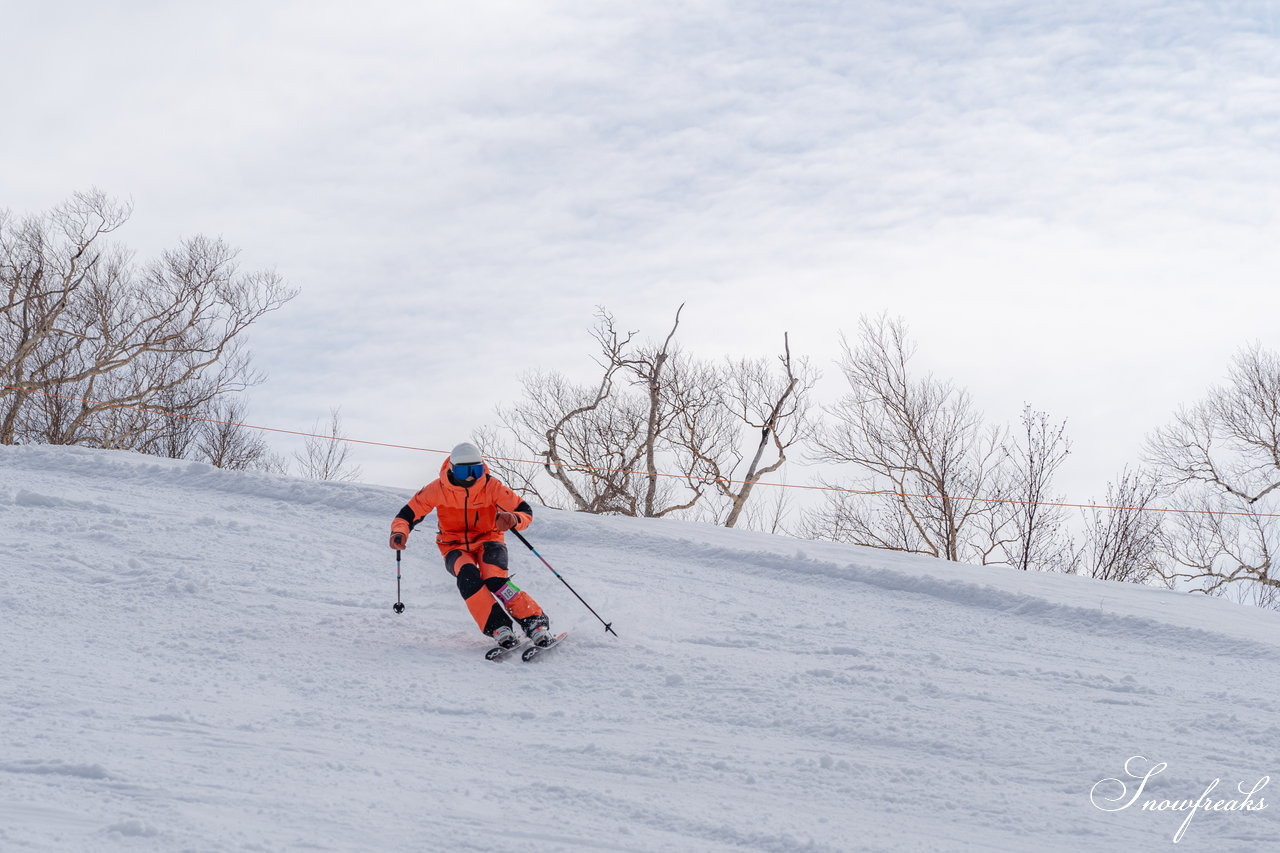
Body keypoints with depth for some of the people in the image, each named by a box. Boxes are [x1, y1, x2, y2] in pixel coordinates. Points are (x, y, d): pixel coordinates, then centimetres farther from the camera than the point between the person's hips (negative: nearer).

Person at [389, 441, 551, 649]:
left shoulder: (491, 486, -15)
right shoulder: (438, 489, -13)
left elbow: (525, 512, -13)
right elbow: (407, 515, -7)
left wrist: (513, 520, -38)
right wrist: (399, 532, -31)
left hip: (487, 540, -1)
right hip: (455, 547, 1)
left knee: (494, 581, -32)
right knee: (467, 576, -34)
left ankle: (535, 621, -26)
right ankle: (498, 628, -34)